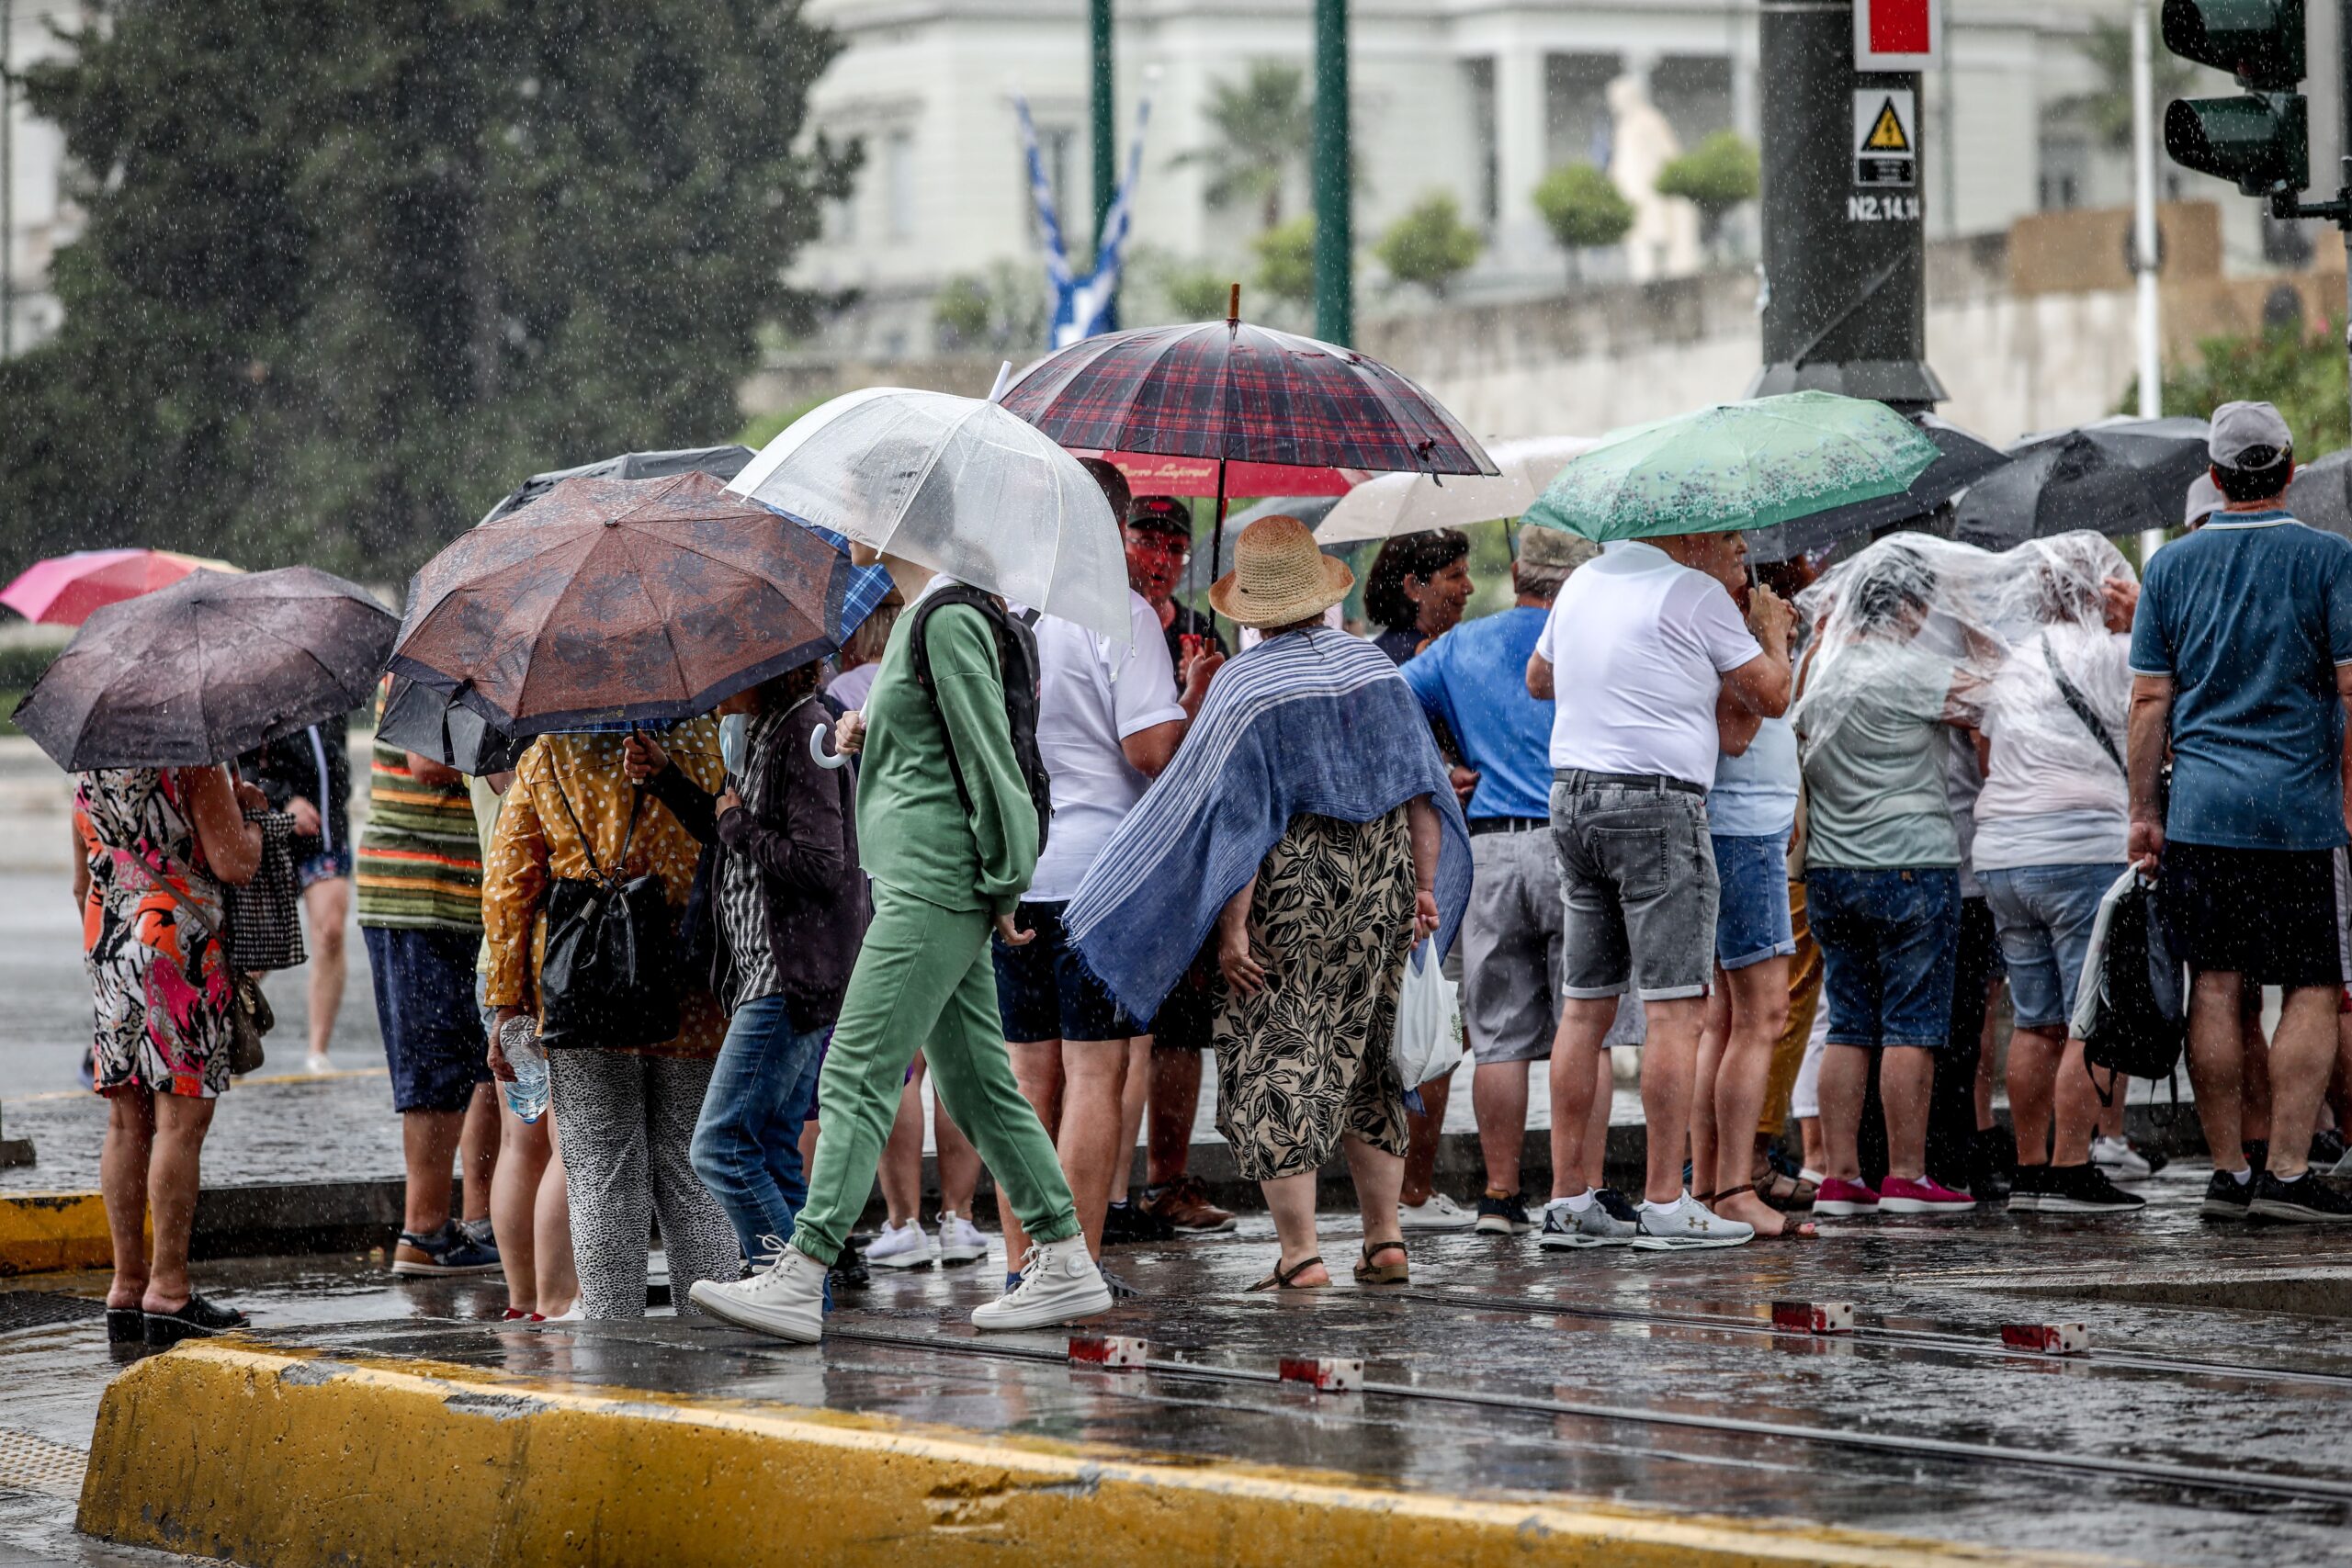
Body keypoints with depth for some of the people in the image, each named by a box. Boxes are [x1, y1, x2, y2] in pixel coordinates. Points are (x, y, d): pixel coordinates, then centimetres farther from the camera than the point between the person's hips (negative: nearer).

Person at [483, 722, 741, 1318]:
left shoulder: (547, 756, 4)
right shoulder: (706, 742, 0)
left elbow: (507, 889, 3)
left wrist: (508, 1004, 7)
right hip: (689, 991, 0)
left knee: (601, 1178, 3)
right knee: (692, 1171, 8)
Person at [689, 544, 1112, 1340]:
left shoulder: (949, 622, -13)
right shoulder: (917, 619, 17)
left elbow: (987, 753, -14)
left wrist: (1002, 886, -12)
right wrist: (864, 738, 7)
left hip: (935, 884, -10)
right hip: (918, 887, 10)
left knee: (858, 1075, -12)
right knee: (976, 1083, 11)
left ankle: (799, 1282, -16)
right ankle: (1066, 1265, 13)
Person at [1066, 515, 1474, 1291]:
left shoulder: (1245, 686, -12)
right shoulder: (1375, 668, 6)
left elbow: (1240, 818, -15)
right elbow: (1421, 789, 7)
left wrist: (1232, 926, -15)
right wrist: (1426, 886, 13)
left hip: (1292, 892, -6)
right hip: (1381, 886, 6)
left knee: (1273, 1061, 0)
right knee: (1363, 1062, 17)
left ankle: (1299, 1250, -6)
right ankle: (1385, 1239, 17)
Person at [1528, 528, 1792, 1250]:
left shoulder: (1583, 582, 15)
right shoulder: (1694, 594, -8)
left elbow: (1538, 679, 30)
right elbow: (1770, 696, -2)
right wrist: (1773, 628, 17)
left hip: (1572, 797, 8)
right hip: (1656, 803, -8)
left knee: (1584, 1005, 9)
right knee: (1676, 1007, -6)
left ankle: (1568, 1198, 8)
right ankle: (1665, 1203, -9)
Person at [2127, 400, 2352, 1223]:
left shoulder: (2171, 565, 7)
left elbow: (2150, 700, 7)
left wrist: (2145, 810, 12)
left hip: (2200, 810, 3)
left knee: (2215, 987, 6)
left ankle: (2228, 1170, 8)